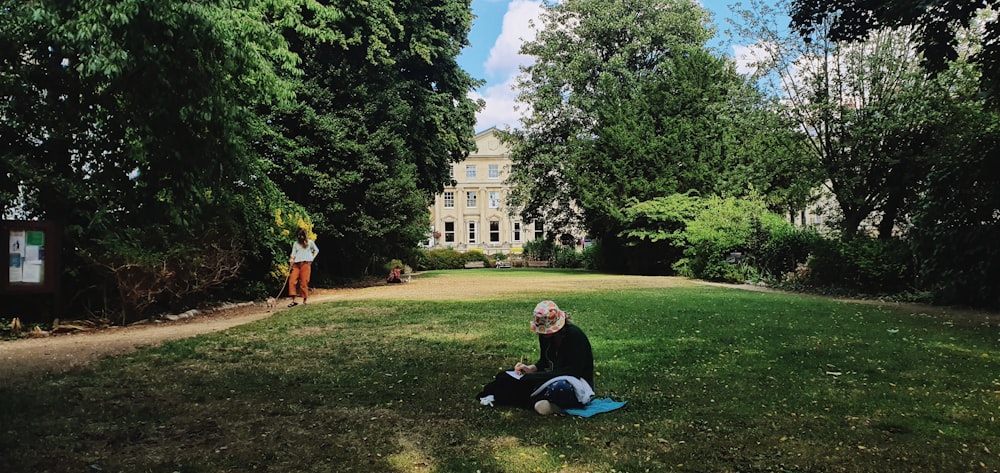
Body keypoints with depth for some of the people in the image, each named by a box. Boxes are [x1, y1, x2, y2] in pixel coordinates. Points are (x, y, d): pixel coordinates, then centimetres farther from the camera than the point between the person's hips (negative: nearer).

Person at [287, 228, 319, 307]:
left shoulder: (310, 242, 10)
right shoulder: (296, 244, 16)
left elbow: (316, 250, 21)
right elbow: (293, 254, 11)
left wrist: (312, 258, 7)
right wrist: (291, 259, -9)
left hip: (306, 263, -2)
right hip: (296, 264, 2)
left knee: (304, 282, -5)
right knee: (292, 280, -11)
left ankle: (305, 299, 6)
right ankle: (293, 300, -8)